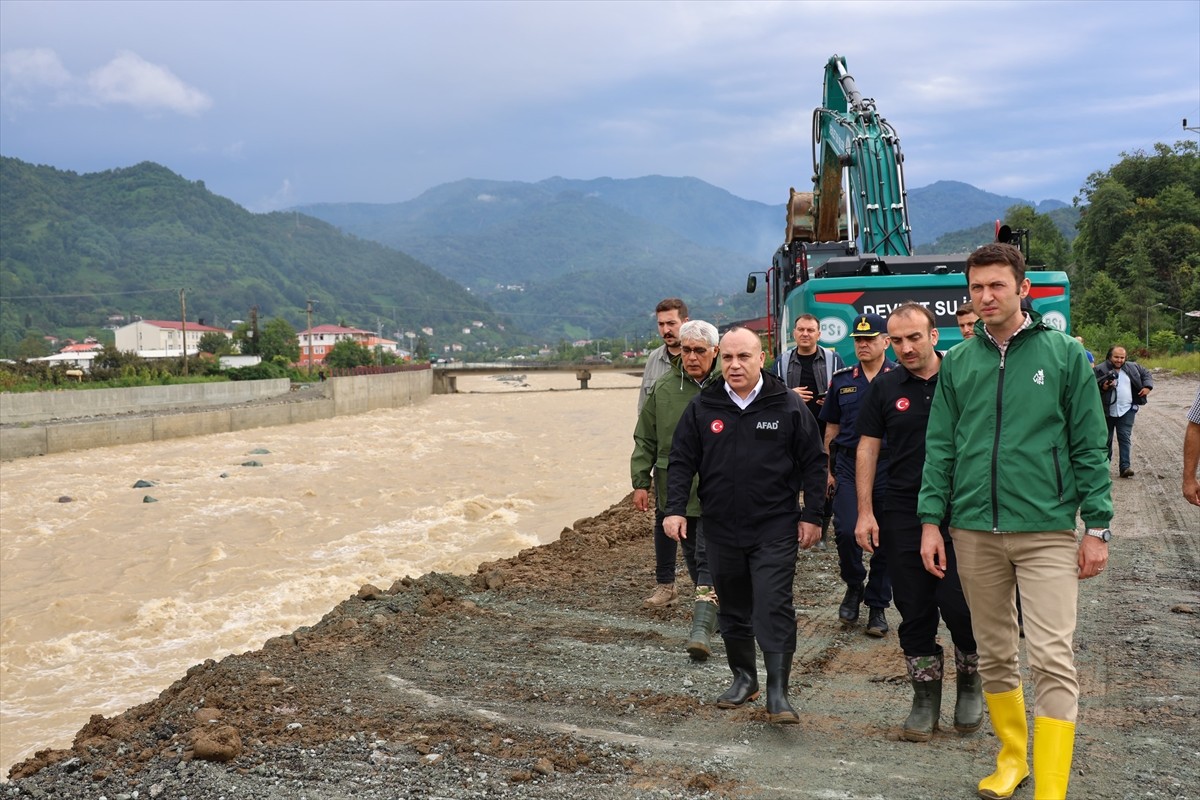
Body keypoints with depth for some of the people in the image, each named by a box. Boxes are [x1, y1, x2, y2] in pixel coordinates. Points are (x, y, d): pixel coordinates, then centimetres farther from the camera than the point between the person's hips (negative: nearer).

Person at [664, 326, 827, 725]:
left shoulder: (788, 405, -2)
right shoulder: (701, 408, 3)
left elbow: (814, 463, 3)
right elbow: (681, 462, 7)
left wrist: (811, 515, -1)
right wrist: (675, 509, -4)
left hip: (775, 529, -3)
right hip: (721, 529, 3)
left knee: (774, 608, -7)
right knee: (733, 609, 14)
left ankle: (778, 692, -1)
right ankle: (743, 678, 30)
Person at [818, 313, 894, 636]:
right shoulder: (842, 380, 10)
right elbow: (831, 428, 14)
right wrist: (827, 469, 9)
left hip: (888, 467, -2)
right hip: (848, 466, 2)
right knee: (846, 531, -10)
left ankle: (877, 606, 18)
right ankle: (854, 585, 18)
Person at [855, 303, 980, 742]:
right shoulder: (884, 388, 5)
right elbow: (868, 447, 6)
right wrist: (865, 512, 1)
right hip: (902, 512, 2)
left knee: (959, 603, -5)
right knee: (914, 609, 7)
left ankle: (970, 681, 23)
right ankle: (926, 697, 20)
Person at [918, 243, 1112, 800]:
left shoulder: (1064, 354, 0)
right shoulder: (957, 363, 7)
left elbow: (1089, 446, -1)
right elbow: (940, 448, 8)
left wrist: (1097, 526, -4)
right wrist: (931, 519, 2)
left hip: (1047, 532, -3)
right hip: (974, 533, 3)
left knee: (1052, 660, -8)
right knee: (995, 655, 13)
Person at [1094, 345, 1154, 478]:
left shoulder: (1132, 367, 7)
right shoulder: (1101, 370, -6)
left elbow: (1146, 373, 21)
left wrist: (1148, 386, 5)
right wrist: (1102, 387, -28)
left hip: (1127, 410, 1)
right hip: (1107, 411, -1)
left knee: (1125, 437, -6)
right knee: (1106, 438, 10)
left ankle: (1125, 467, -11)